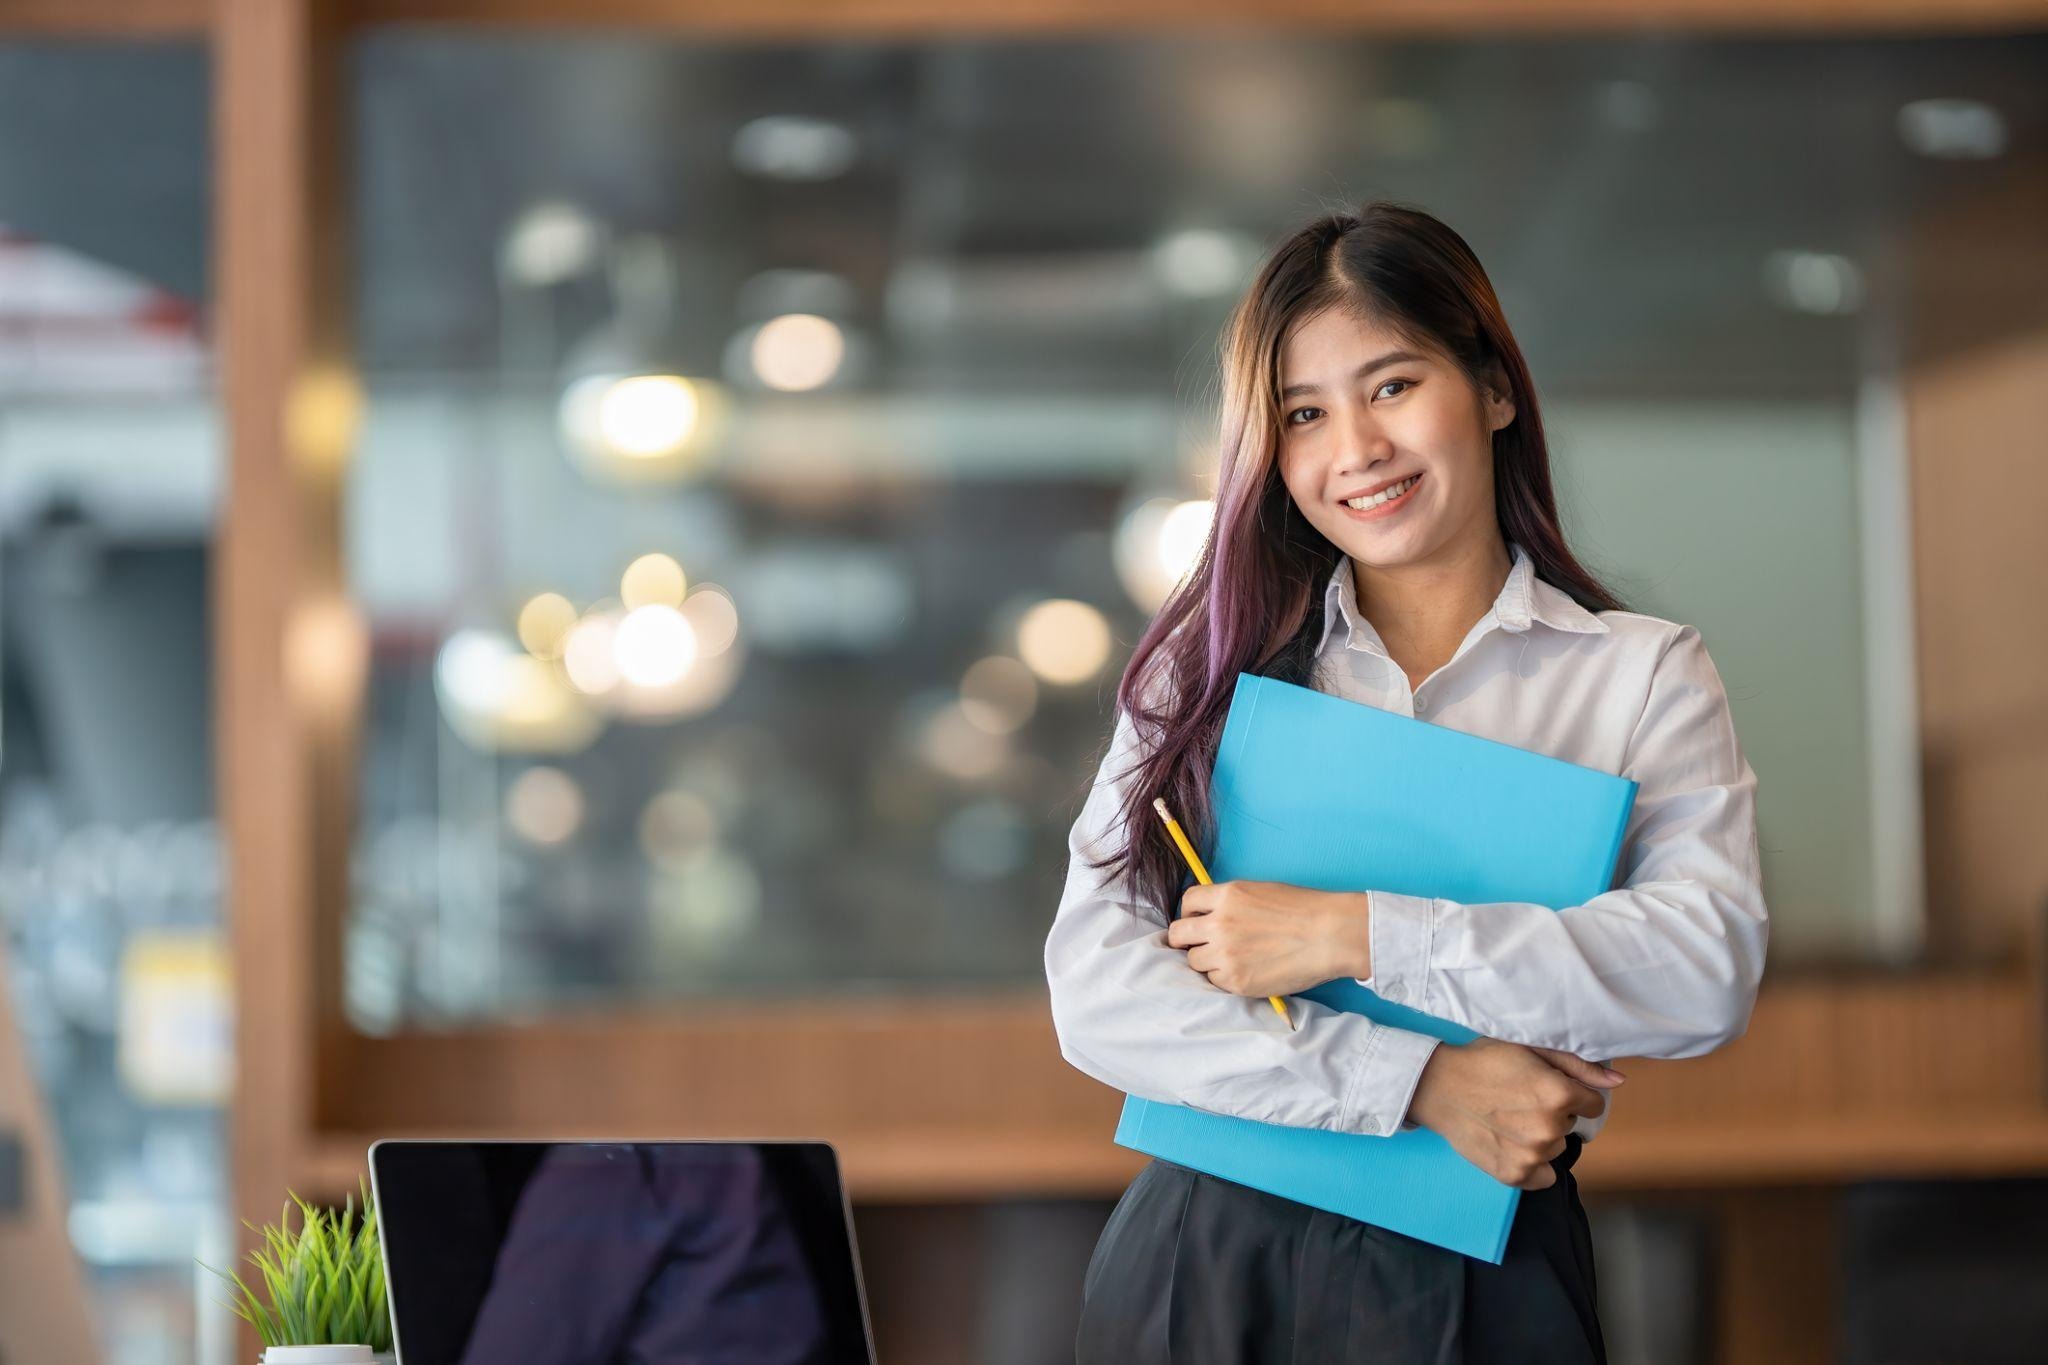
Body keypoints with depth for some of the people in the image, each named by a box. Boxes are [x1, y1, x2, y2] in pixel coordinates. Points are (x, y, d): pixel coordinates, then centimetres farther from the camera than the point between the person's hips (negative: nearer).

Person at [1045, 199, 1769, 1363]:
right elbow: (1096, 991, -6)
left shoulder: (1641, 675, 2)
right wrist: (1423, 1083, -16)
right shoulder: (1207, 665, 5)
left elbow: (1711, 967, -14)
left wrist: (1356, 935, -17)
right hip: (1206, 1255, 1)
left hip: (1479, 1270, -1)